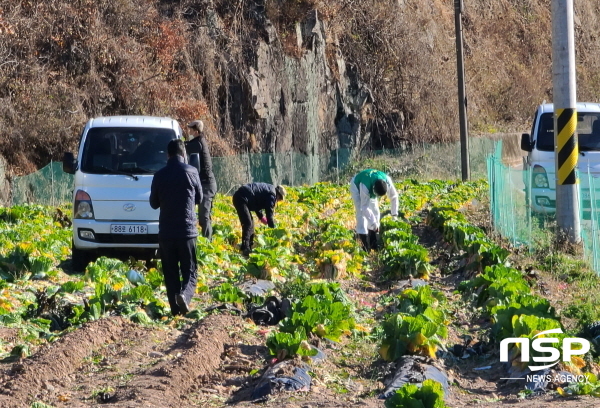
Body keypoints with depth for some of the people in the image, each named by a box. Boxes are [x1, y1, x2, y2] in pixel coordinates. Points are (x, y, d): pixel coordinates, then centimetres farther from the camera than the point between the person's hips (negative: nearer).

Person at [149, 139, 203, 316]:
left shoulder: (160, 175, -1)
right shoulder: (191, 172, -4)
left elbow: (154, 203, 10)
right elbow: (199, 199, 10)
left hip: (166, 232, 1)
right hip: (187, 230, -1)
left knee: (170, 273, 9)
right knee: (190, 271, 4)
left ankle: (175, 308, 4)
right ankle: (184, 294, -22)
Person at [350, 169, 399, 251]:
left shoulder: (388, 182, -33)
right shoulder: (365, 186, -45)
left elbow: (394, 196, -16)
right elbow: (365, 207, -39)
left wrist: (394, 213, -15)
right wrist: (373, 223, -37)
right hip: (356, 186, -6)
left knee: (375, 212, -1)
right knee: (361, 213, -18)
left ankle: (373, 244, 6)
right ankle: (365, 246, -20)